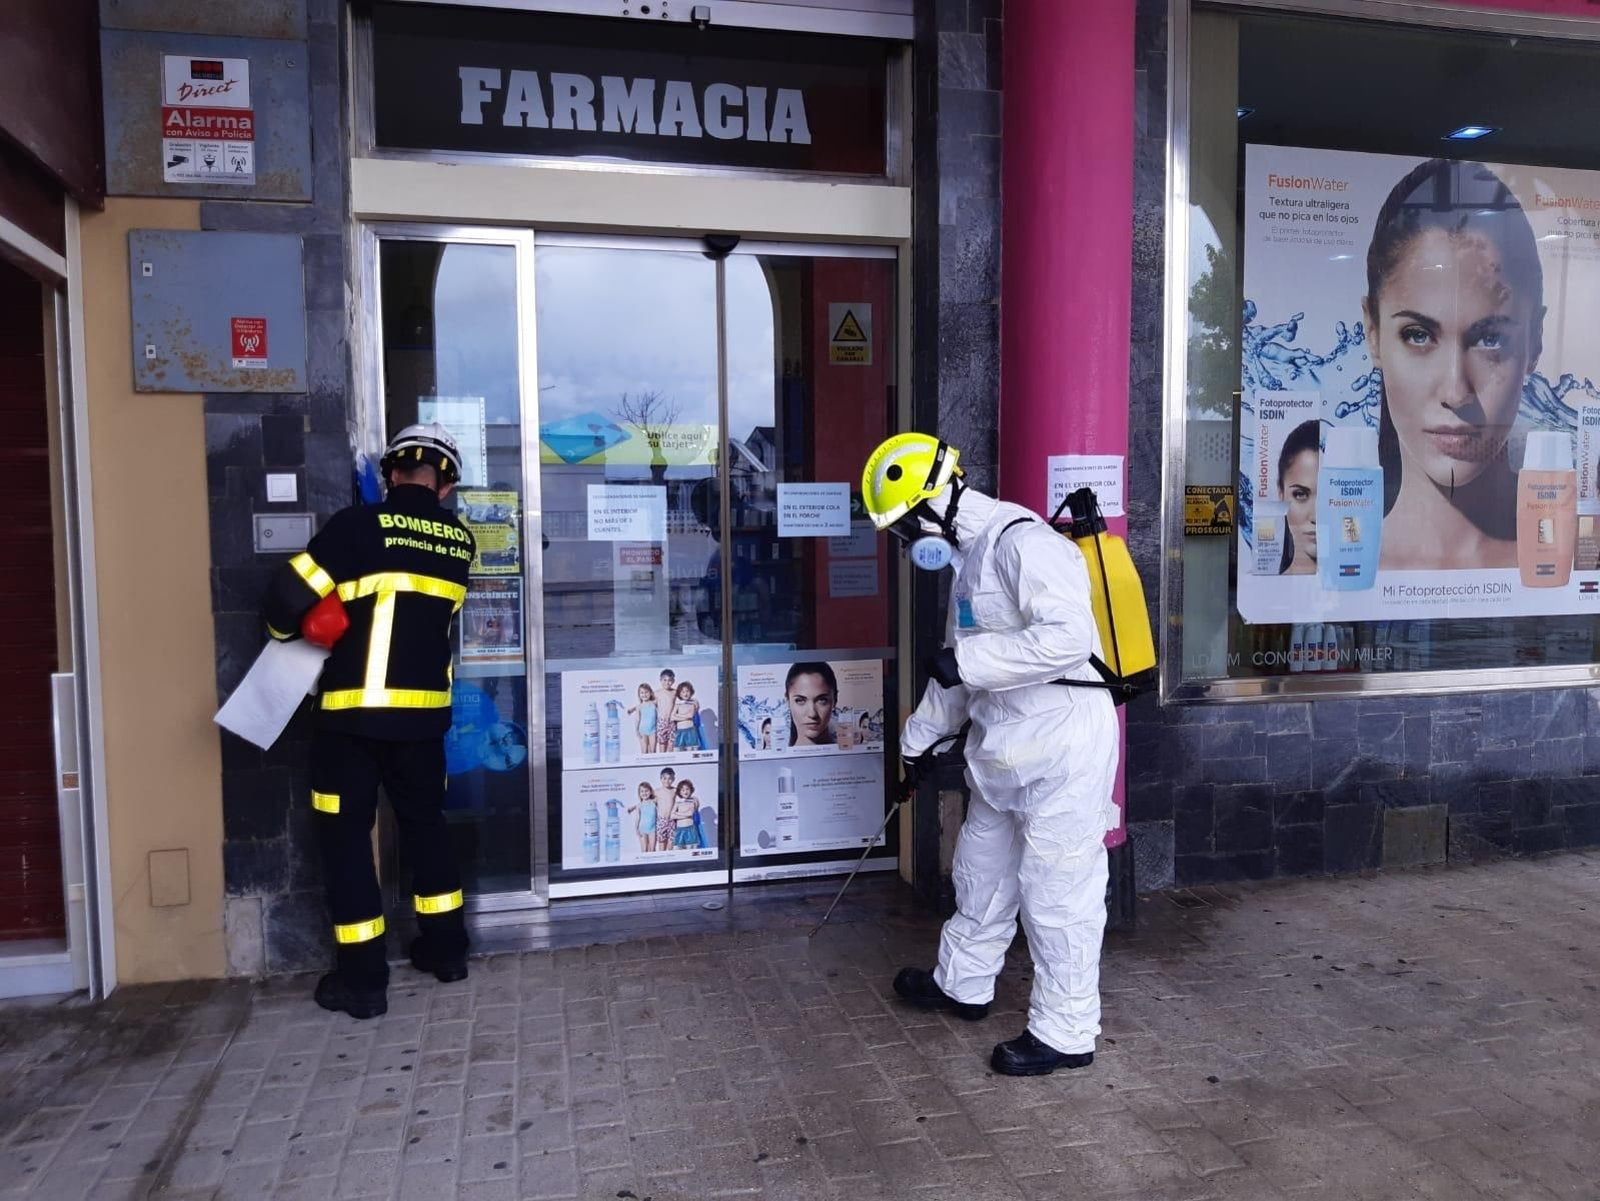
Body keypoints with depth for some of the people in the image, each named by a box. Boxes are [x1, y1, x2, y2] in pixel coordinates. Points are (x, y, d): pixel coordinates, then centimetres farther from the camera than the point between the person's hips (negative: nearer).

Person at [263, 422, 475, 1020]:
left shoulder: (361, 523, -11)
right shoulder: (460, 542, 6)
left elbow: (289, 594, -12)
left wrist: (287, 628, 9)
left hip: (356, 708, -4)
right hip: (425, 708, 5)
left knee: (344, 832, 7)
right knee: (424, 821, 21)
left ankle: (361, 978, 11)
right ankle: (445, 946, 30)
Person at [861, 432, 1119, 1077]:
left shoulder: (1022, 541, -19)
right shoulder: (969, 555, 14)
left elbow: (1067, 635, -32)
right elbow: (957, 662, 23)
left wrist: (968, 660, -25)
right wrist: (919, 737, 28)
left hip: (1061, 749, -10)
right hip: (1005, 750, 10)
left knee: (1056, 890, 2)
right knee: (983, 871, 22)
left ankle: (1065, 1032, 18)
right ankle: (962, 983, 41)